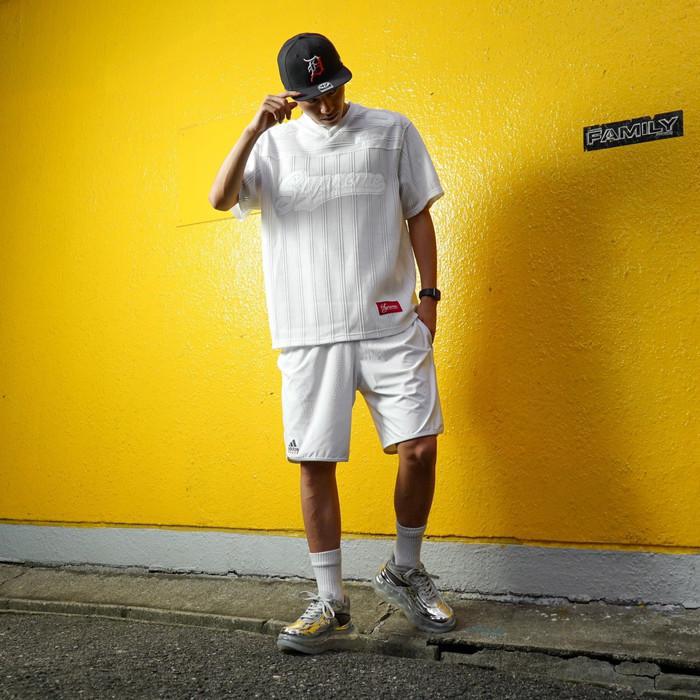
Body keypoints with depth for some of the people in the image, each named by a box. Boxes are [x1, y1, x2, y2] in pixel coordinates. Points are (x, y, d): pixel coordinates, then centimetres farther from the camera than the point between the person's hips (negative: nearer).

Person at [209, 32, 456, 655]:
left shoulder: (392, 131, 10)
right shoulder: (274, 145, 12)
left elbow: (419, 216, 11)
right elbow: (220, 199, -2)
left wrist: (429, 293, 3)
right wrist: (255, 129, -11)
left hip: (391, 324, 0)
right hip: (309, 333, 1)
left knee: (421, 447, -5)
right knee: (315, 463, -1)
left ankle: (404, 572, 22)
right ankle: (331, 606, 13)